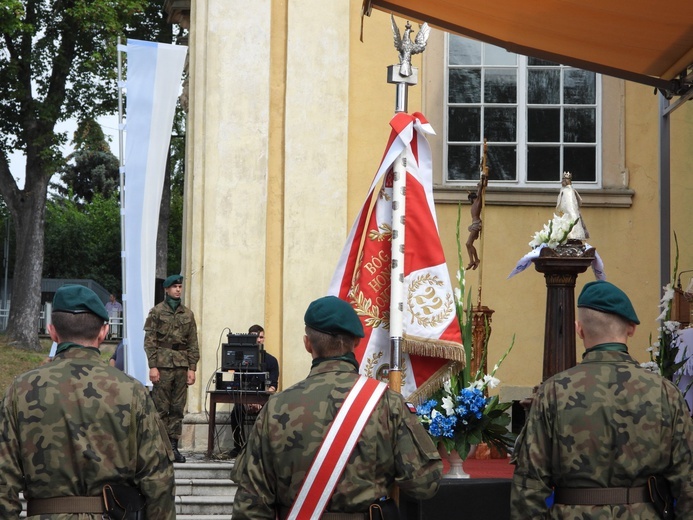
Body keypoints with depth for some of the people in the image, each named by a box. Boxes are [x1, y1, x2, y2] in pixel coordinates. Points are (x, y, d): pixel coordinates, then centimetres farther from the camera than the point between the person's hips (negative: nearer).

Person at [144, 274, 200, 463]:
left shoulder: (188, 314, 12)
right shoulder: (156, 312, 1)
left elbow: (193, 343, 12)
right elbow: (149, 341, -3)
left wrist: (192, 368, 5)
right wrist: (152, 366, -10)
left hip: (182, 366, 4)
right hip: (163, 364, -4)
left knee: (178, 408, 5)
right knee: (161, 408, -2)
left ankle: (173, 445, 9)